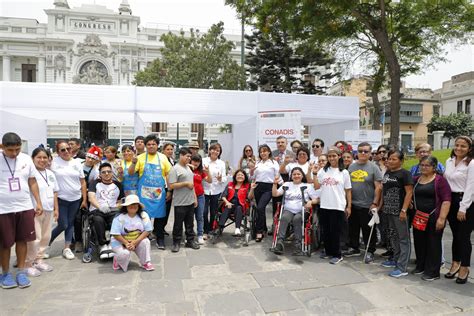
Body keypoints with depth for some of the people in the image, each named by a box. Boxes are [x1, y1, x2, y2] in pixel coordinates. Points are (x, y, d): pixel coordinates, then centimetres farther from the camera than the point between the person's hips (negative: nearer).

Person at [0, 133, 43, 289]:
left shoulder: (26, 159, 1)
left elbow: (32, 182, 8)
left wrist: (39, 202, 5)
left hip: (25, 207, 2)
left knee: (22, 240, 10)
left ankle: (21, 271, 24)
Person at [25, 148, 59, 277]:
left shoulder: (51, 174, 11)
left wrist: (56, 209, 15)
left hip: (48, 210, 7)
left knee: (45, 237, 13)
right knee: (34, 238, -4)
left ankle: (38, 259, 28)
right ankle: (28, 263, 11)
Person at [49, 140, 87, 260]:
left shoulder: (77, 162, 3)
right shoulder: (54, 162, -5)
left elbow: (83, 182, 6)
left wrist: (84, 199, 3)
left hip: (76, 199, 3)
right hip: (60, 199, -3)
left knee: (70, 224, 9)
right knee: (63, 225, -2)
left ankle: (67, 248, 19)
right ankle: (46, 242, 24)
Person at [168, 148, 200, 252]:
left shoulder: (188, 168, 13)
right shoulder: (175, 169, -11)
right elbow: (171, 186, -18)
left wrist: (195, 197, 16)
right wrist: (186, 183, -18)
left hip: (190, 201, 7)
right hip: (180, 203, -7)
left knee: (190, 223, 14)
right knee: (178, 224, 4)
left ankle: (190, 241, 24)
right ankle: (176, 243, 16)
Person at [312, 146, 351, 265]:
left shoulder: (344, 172, 0)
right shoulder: (323, 170, 5)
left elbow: (348, 191, 2)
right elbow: (316, 187, 1)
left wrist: (349, 206, -1)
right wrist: (315, 173, -7)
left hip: (338, 206, -3)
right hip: (324, 205, 3)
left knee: (335, 231, 1)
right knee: (326, 230, 12)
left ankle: (337, 255, 14)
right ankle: (328, 251, 28)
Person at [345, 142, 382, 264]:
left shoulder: (373, 167, -5)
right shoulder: (351, 166, 6)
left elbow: (378, 187, -8)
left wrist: (375, 203, -13)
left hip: (367, 206, -4)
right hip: (352, 204, 4)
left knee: (368, 230, 6)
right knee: (353, 228, 15)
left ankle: (370, 252, 21)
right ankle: (354, 248, 31)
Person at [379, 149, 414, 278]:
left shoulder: (404, 174, -9)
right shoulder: (387, 173, 12)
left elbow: (409, 192, -14)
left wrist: (404, 210, -20)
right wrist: (381, 205, 15)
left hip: (399, 211, -8)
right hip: (389, 211, 8)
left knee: (403, 238, 0)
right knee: (393, 237, 19)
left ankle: (402, 267, 3)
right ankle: (395, 259, 33)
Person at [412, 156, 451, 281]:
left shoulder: (440, 180, -7)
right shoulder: (416, 180, 10)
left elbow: (446, 200, -13)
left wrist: (442, 218, -19)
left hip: (434, 218, -5)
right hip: (418, 218, 5)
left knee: (433, 244, 4)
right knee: (419, 243, 12)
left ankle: (433, 272, 14)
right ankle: (420, 266, 28)